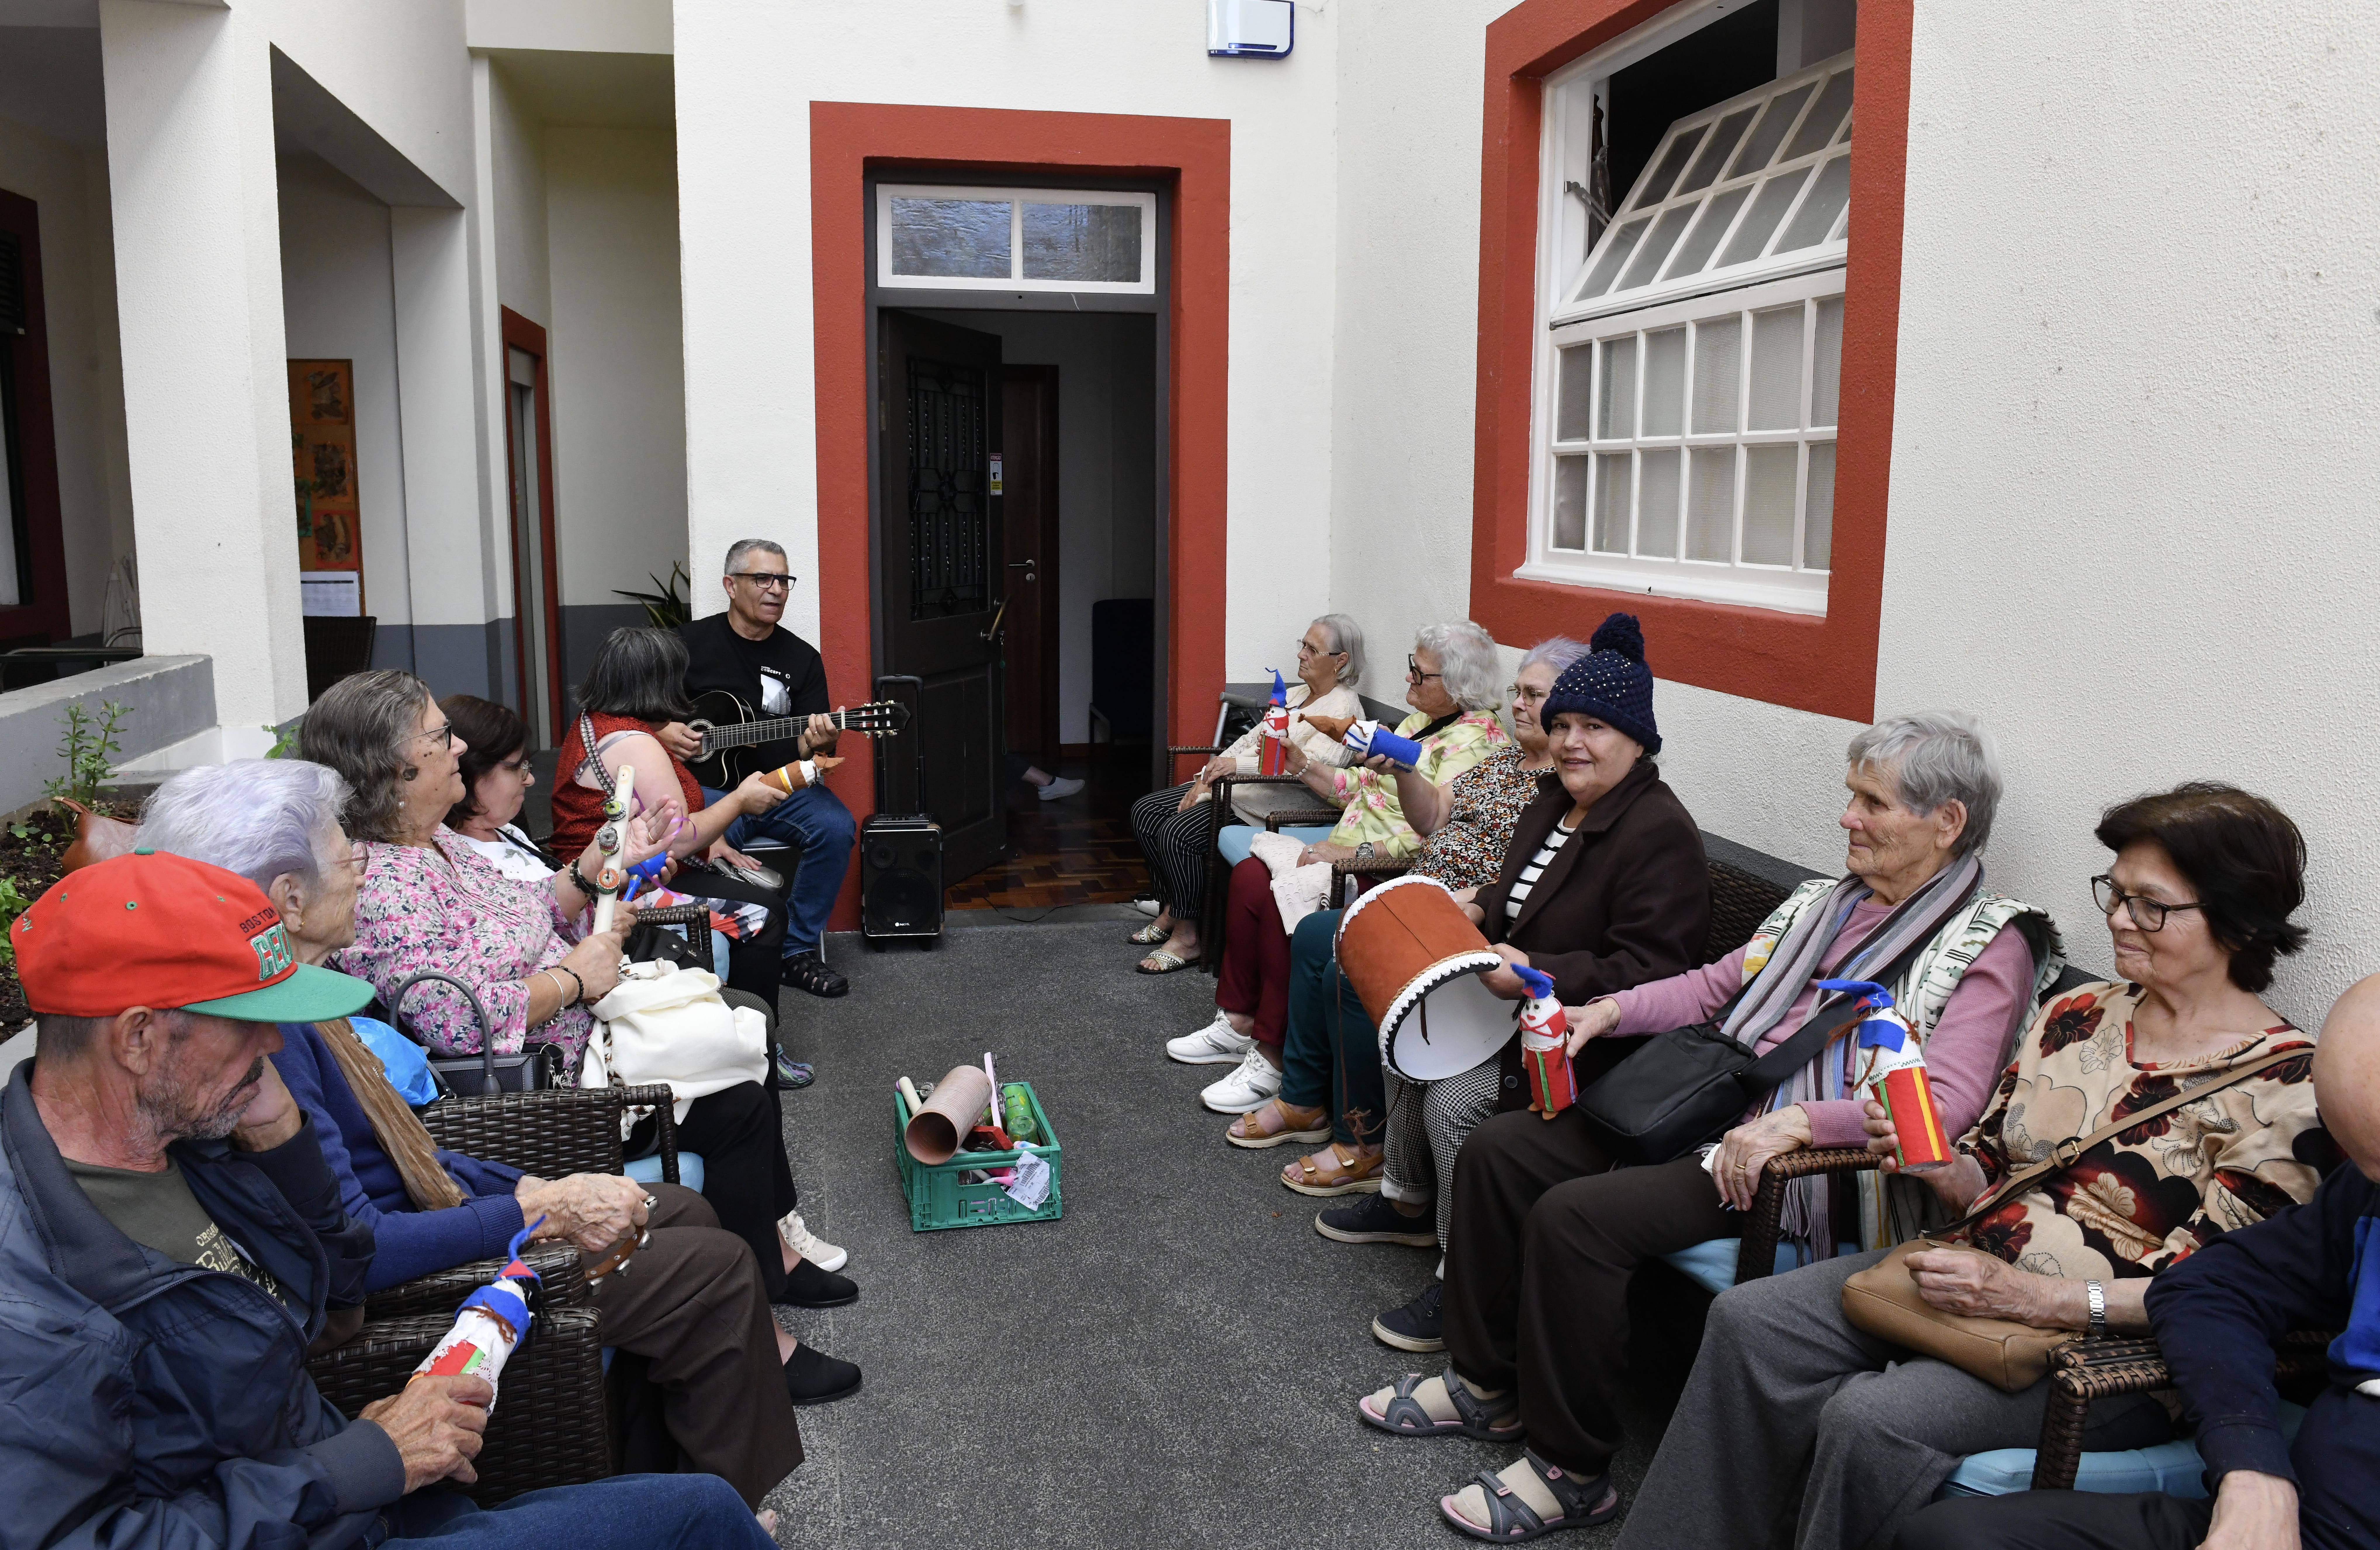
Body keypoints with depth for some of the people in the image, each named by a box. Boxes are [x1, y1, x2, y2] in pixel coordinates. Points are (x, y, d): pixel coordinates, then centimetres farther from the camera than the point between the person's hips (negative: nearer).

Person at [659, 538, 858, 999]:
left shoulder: (802, 658, 11)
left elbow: (805, 746, 5)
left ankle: (797, 951, -7)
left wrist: (817, 743, -20)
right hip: (707, 785, -3)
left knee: (835, 826, -24)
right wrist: (662, 732, -10)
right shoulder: (691, 642, 6)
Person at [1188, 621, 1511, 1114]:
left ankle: (1274, 1057, -16)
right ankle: (1238, 1019, -2)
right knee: (1251, 874, -12)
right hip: (1349, 845, 9)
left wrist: (1351, 853, -25)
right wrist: (1298, 760, 10)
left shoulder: (1473, 741, -13)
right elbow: (1359, 787, 21)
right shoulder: (1421, 721, 17)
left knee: (1276, 893, -26)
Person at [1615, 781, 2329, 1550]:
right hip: (1980, 1277, 7)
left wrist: (2026, 1298, -24)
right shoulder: (2079, 1014, 8)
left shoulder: (2286, 1084, -11)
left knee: (1871, 1418, -29)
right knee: (1749, 1320, -12)